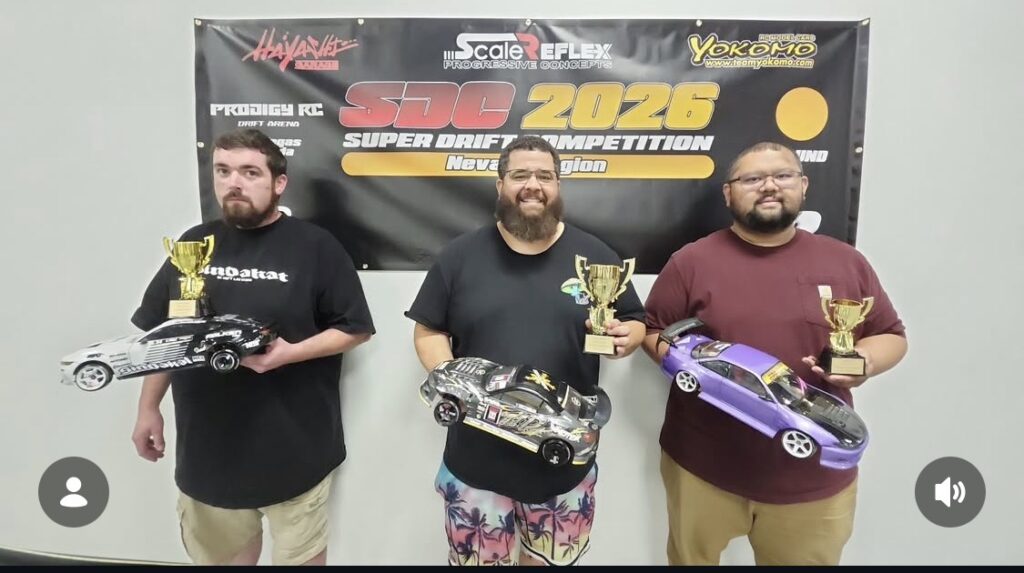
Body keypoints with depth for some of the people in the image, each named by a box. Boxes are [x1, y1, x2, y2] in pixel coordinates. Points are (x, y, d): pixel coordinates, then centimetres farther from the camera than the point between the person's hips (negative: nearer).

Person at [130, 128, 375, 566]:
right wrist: (148, 408, 13)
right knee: (218, 553, 22)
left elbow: (356, 328, -7)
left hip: (294, 447, -4)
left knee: (301, 553, 13)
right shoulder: (194, 244, 6)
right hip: (207, 444, 4)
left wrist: (289, 353, -20)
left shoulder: (314, 246, -8)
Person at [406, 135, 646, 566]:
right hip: (477, 460, 0)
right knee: (478, 559, 17)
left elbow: (636, 323, 9)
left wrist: (625, 337, -14)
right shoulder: (460, 256, 0)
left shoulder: (595, 256, 1)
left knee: (550, 560, 19)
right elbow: (429, 330, 4)